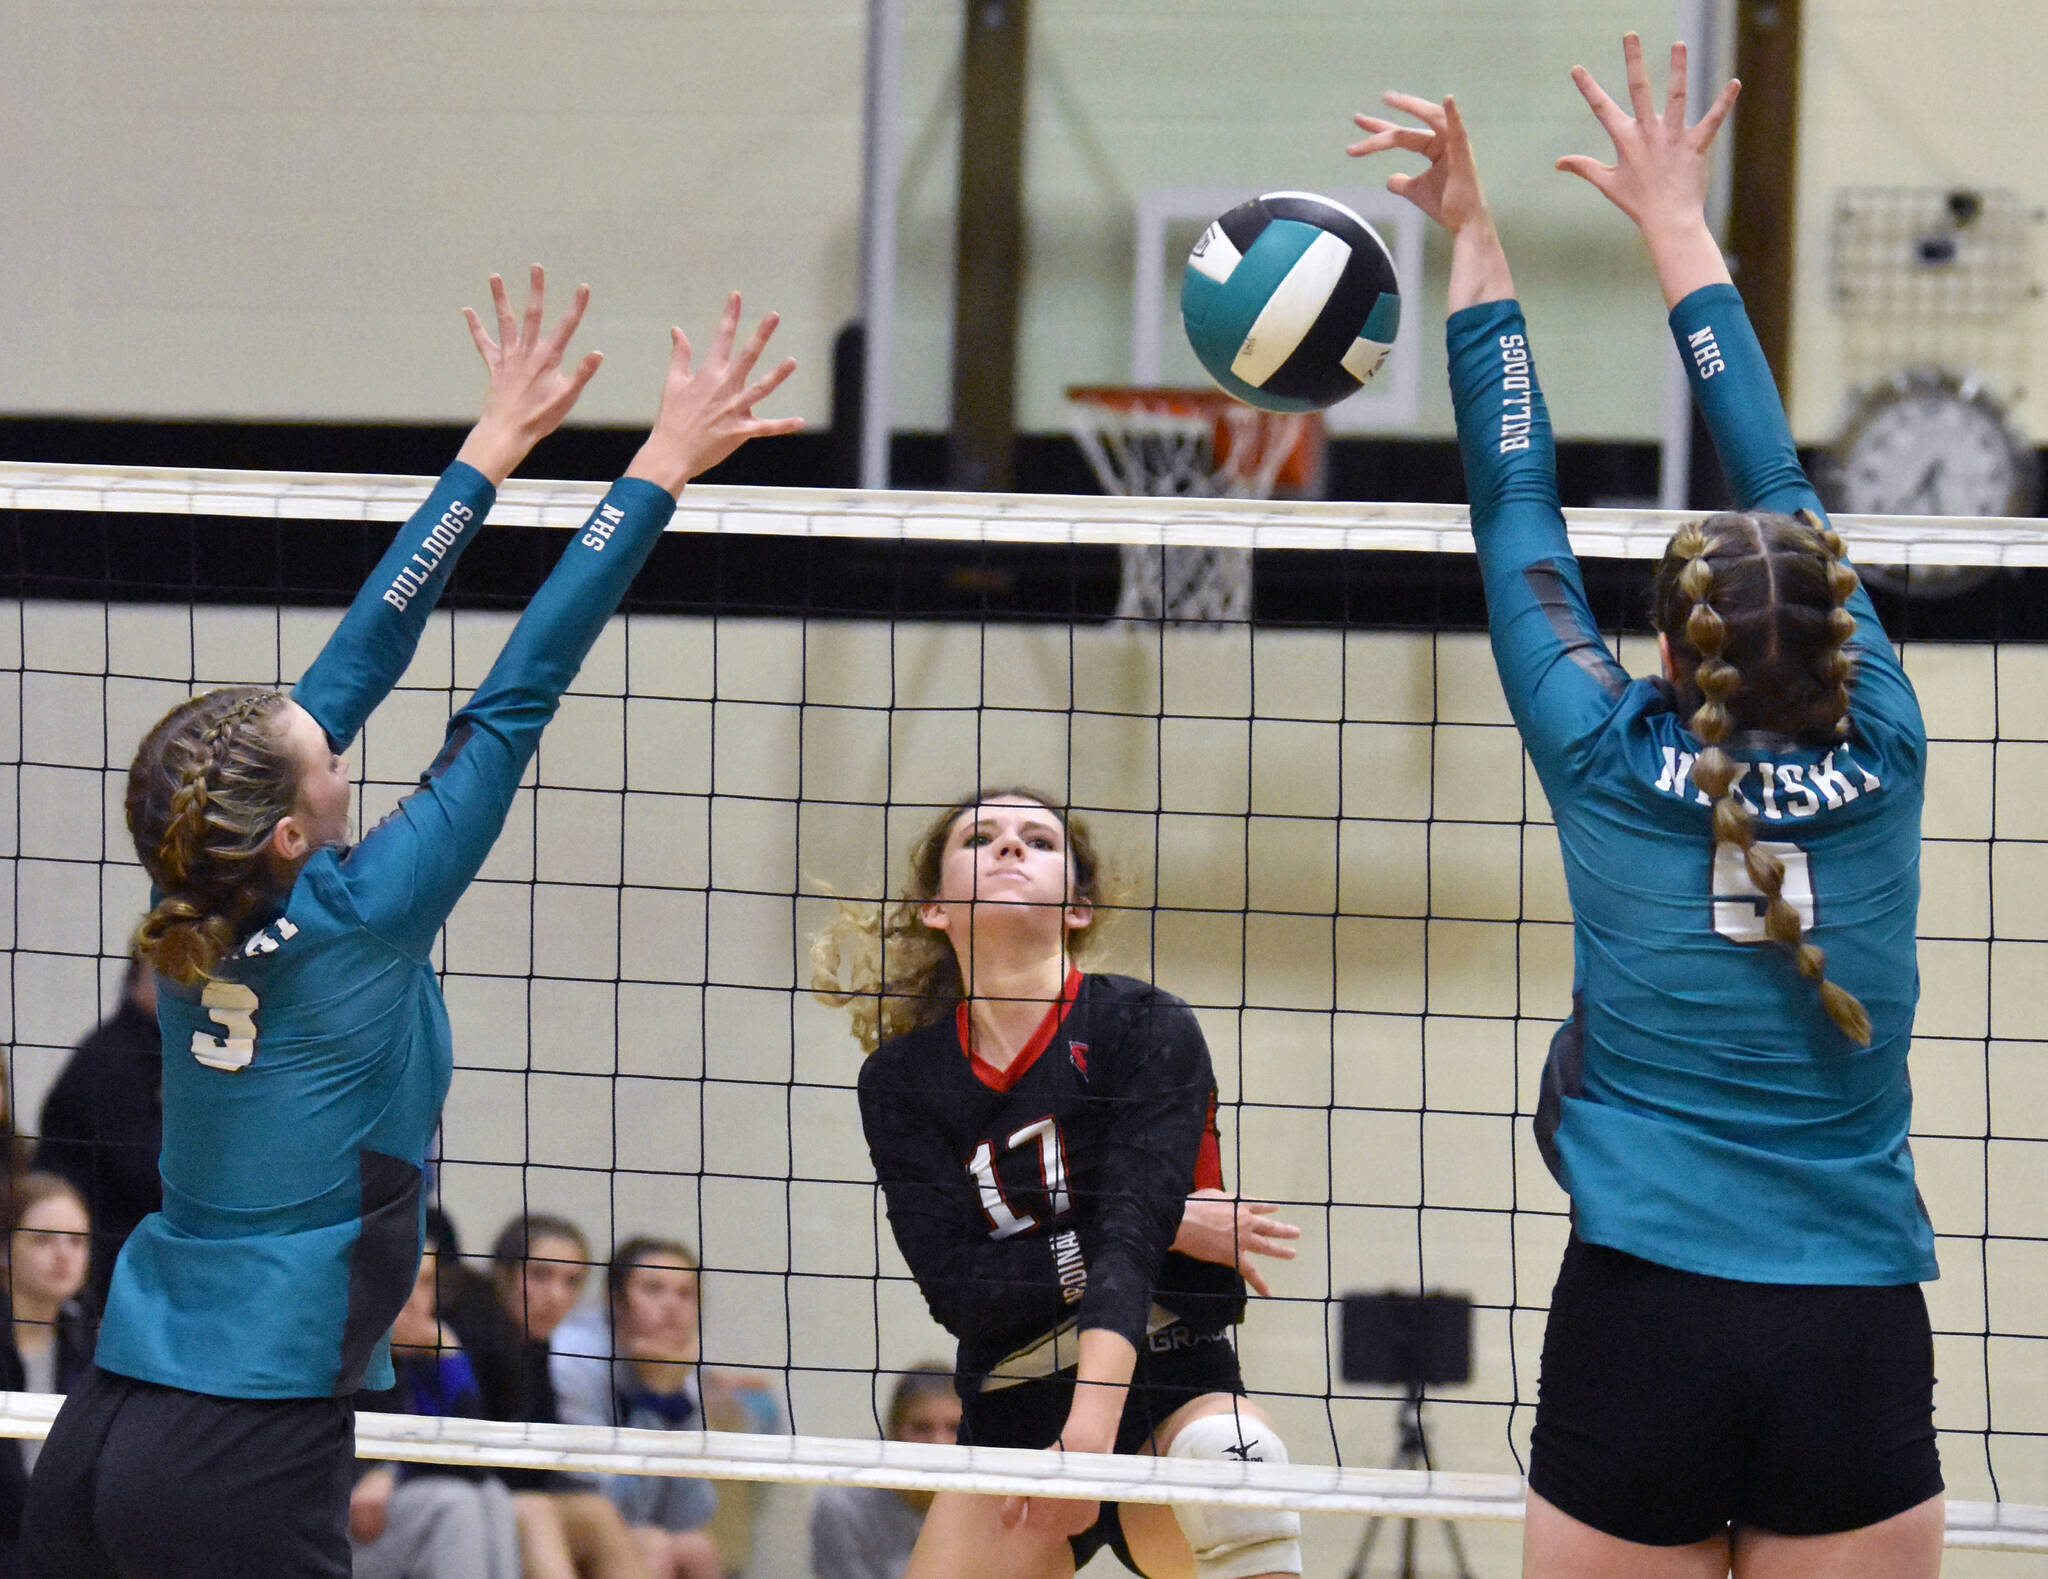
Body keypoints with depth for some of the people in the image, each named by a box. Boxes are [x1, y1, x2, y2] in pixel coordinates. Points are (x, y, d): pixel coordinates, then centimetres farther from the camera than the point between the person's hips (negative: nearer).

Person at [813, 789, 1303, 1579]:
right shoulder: (900, 1080, 2)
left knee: (1231, 1459, -36)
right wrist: (1167, 1231, -16)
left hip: (1169, 1393, -3)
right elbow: (958, 1288, -9)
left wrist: (1088, 1437, -37)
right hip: (1011, 1422, 3)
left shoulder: (1147, 1028, -7)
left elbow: (1131, 1241, -22)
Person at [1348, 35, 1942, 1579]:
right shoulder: (1878, 760, 5)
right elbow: (1781, 481, 17)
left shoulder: (1610, 765, 1)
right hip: (1860, 1340, 1)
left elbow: (1519, 515, 14)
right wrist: (1677, 221, 29)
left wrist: (1476, 240, 23)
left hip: (1641, 1331, -1)